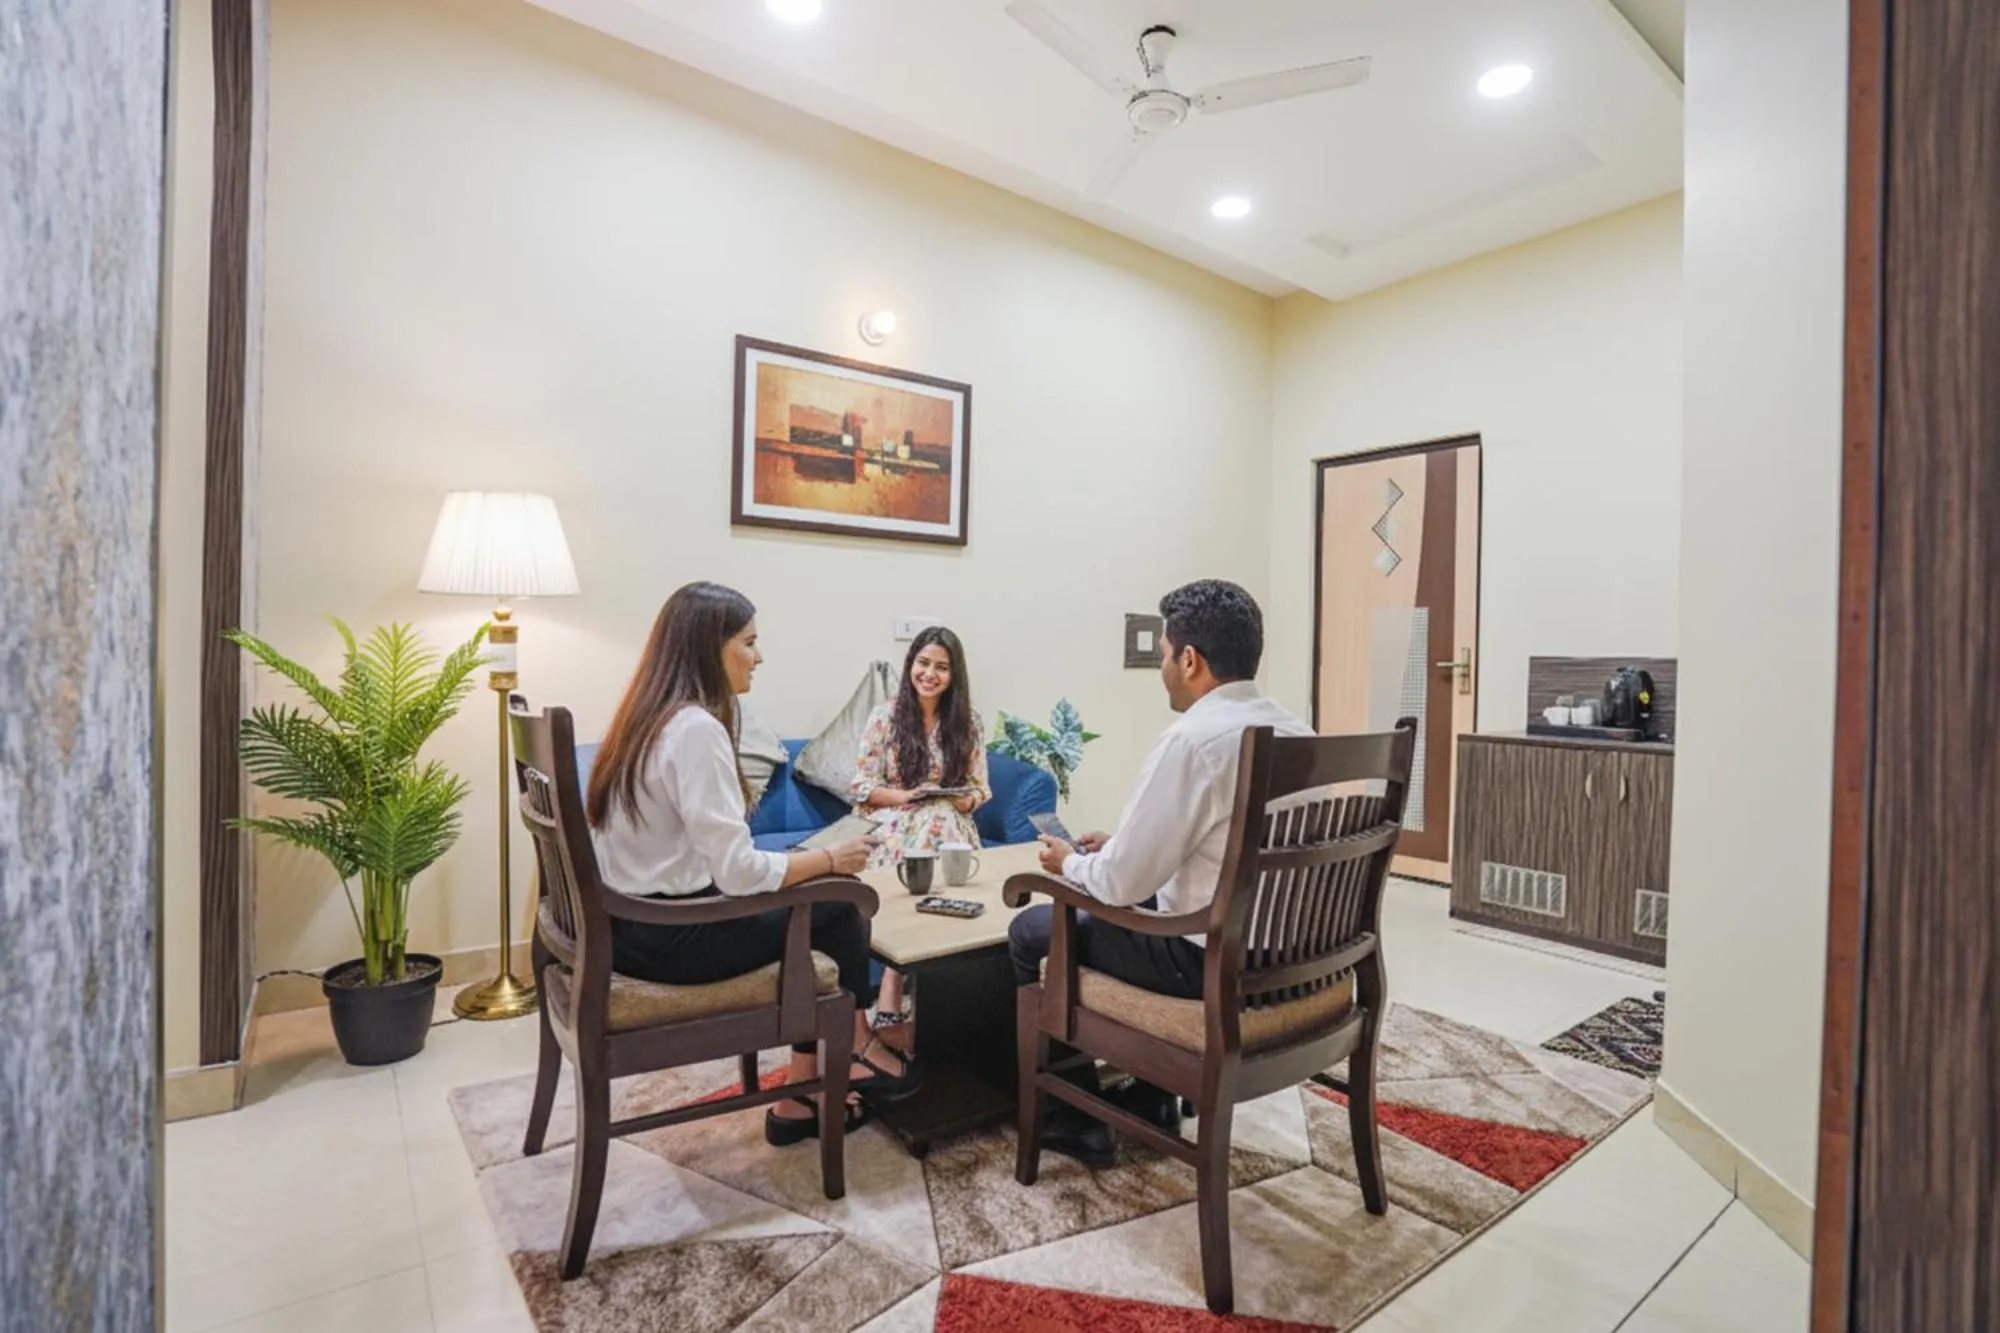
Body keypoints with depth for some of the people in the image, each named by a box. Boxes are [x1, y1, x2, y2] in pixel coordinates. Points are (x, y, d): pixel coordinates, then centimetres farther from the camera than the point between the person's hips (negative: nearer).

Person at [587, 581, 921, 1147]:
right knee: (839, 909, 6)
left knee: (818, 909, 13)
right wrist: (830, 857, -9)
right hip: (670, 936, -9)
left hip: (636, 920, 9)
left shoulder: (648, 715, 7)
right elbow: (738, 873, -25)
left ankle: (800, 1100, 20)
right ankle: (857, 1052, 30)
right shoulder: (696, 728, -22)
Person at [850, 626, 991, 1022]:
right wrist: (906, 797, -18)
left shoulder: (967, 723, 8)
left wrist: (965, 800, -14)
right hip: (896, 827, -1)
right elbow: (862, 787, -1)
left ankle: (891, 993, -27)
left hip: (950, 827, 1)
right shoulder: (885, 717, 1)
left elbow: (979, 788, 9)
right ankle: (893, 997, -21)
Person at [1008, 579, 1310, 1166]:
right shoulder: (1293, 729, 4)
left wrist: (1071, 863, 1)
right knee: (1145, 902, 32)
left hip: (1213, 957, -8)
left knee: (1032, 931, 9)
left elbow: (1122, 883, -20)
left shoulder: (1192, 737, -23)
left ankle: (1078, 1121, 22)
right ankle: (1155, 1096, 35)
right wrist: (1120, 846, 14)